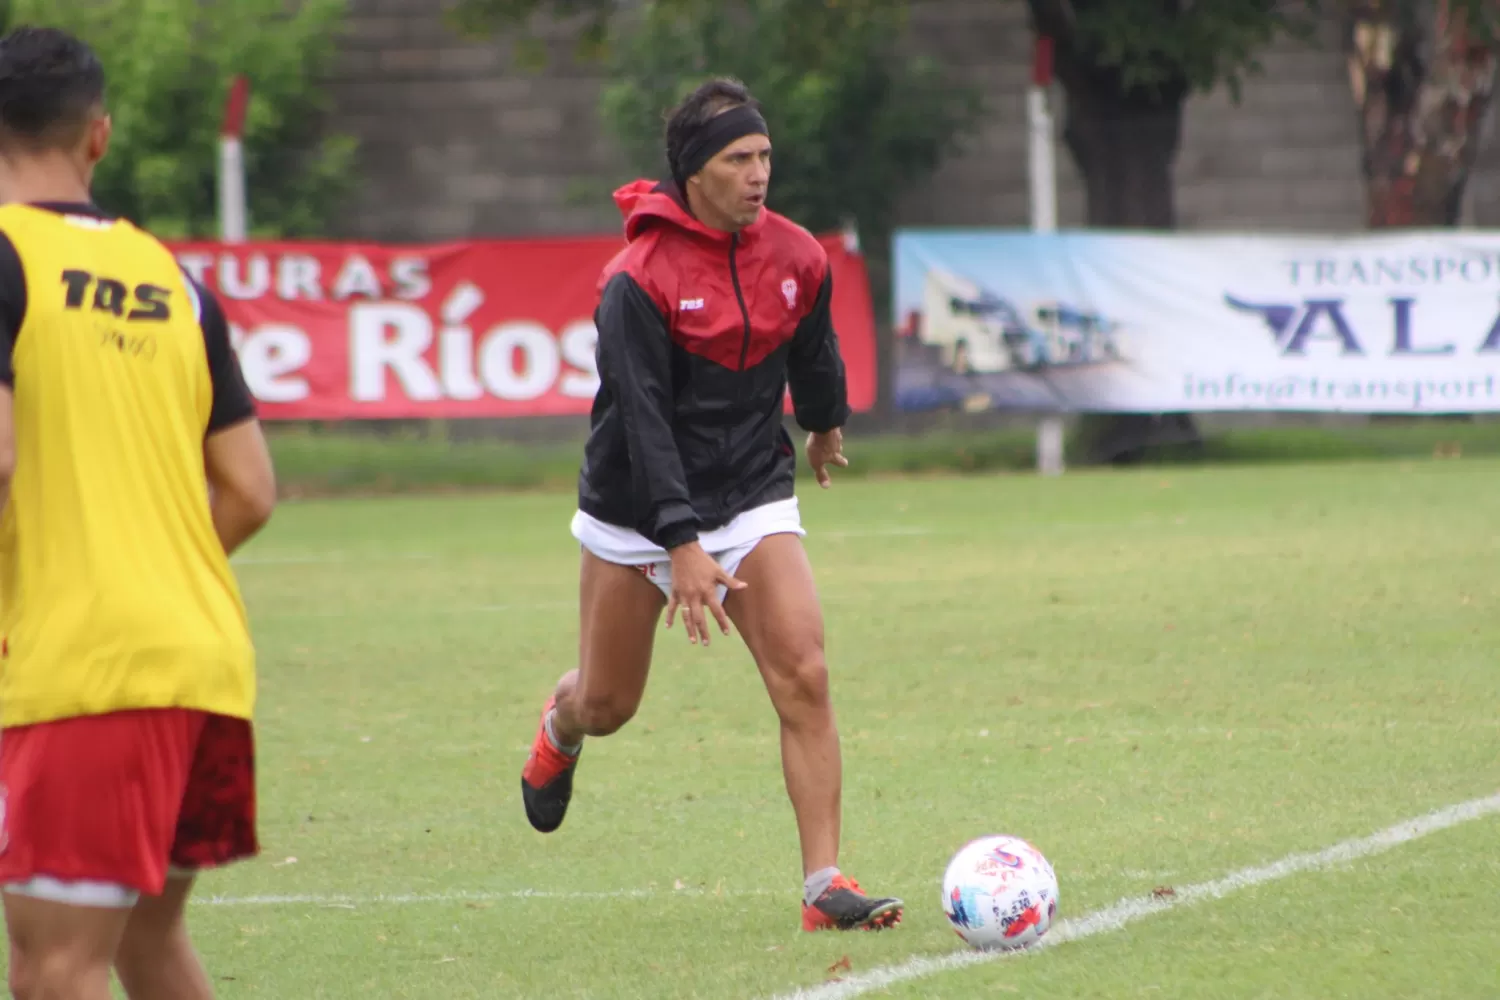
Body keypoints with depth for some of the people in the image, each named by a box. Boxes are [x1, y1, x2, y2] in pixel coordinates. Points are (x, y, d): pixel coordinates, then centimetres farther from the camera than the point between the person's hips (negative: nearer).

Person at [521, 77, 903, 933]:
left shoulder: (797, 258, -5)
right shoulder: (639, 279, -20)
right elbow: (644, 415, -24)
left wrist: (827, 422, 34)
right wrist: (683, 546, -31)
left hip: (752, 499, 3)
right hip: (638, 512, -3)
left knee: (804, 677, -17)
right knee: (608, 706, 11)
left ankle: (825, 884, -16)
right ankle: (561, 728, 51)